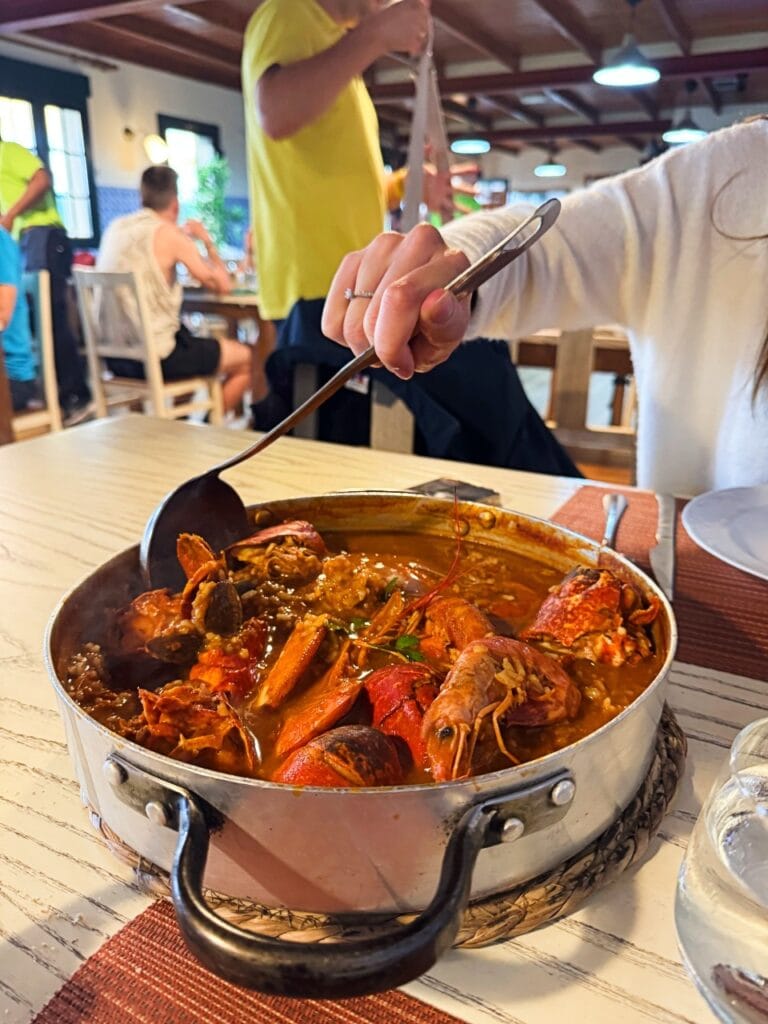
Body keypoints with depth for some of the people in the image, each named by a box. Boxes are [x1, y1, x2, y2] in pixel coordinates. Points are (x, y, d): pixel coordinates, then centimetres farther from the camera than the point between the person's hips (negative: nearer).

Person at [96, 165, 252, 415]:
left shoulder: (115, 227, 10)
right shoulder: (170, 234, -9)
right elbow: (222, 285, -5)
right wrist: (207, 241, 10)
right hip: (155, 357, -8)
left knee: (193, 341, 34)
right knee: (244, 358, 9)